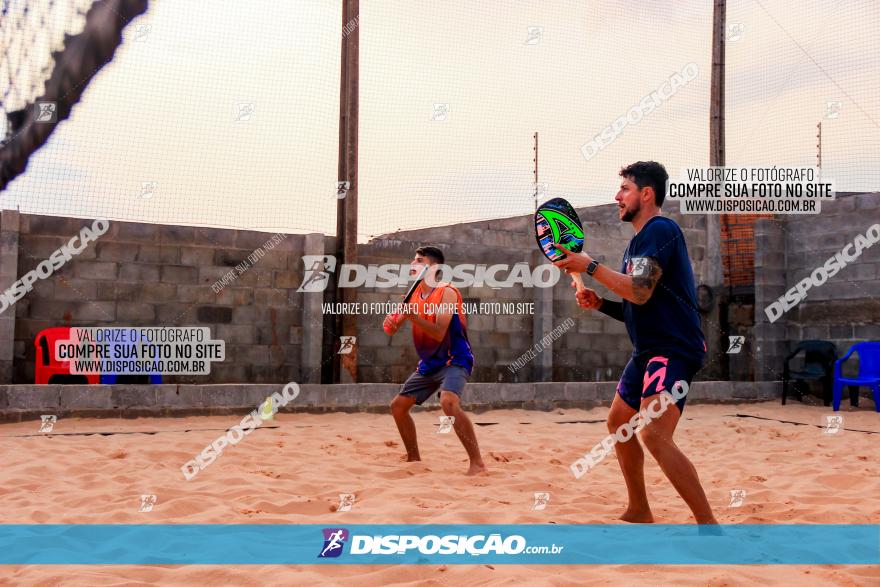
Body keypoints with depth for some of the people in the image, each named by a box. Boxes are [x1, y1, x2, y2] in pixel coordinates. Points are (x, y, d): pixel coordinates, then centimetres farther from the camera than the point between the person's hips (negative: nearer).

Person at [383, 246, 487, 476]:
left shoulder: (447, 292, -15)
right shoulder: (415, 293, 7)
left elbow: (439, 333, -24)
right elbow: (393, 328, 9)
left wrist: (413, 316, -34)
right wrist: (390, 322, -15)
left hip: (454, 360, -9)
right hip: (429, 363, 9)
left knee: (449, 402, -33)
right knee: (398, 405, 9)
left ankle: (478, 463, -28)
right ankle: (414, 459, 24)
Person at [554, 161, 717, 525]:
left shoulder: (660, 230, -12)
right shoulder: (640, 239, 18)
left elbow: (640, 291, -25)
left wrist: (589, 266, -16)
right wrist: (599, 303, 5)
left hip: (674, 350, -11)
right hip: (649, 351, 11)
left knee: (654, 434, -24)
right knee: (618, 423, 18)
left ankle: (709, 525, -16)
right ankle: (639, 511, 30)